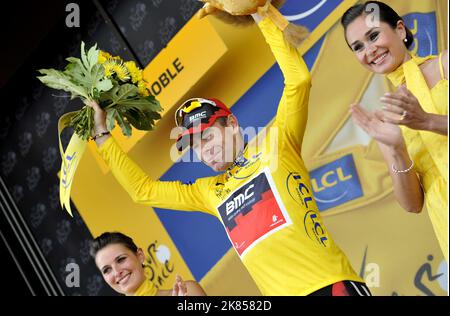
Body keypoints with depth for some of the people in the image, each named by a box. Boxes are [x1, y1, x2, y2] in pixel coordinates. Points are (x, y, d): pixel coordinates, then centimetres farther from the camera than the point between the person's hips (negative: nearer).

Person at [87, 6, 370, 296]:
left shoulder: (275, 145, 9)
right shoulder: (209, 192, 23)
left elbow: (299, 79, 0)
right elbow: (143, 190, 27)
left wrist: (258, 15, 3)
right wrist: (102, 134, 27)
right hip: (280, 291, 5)